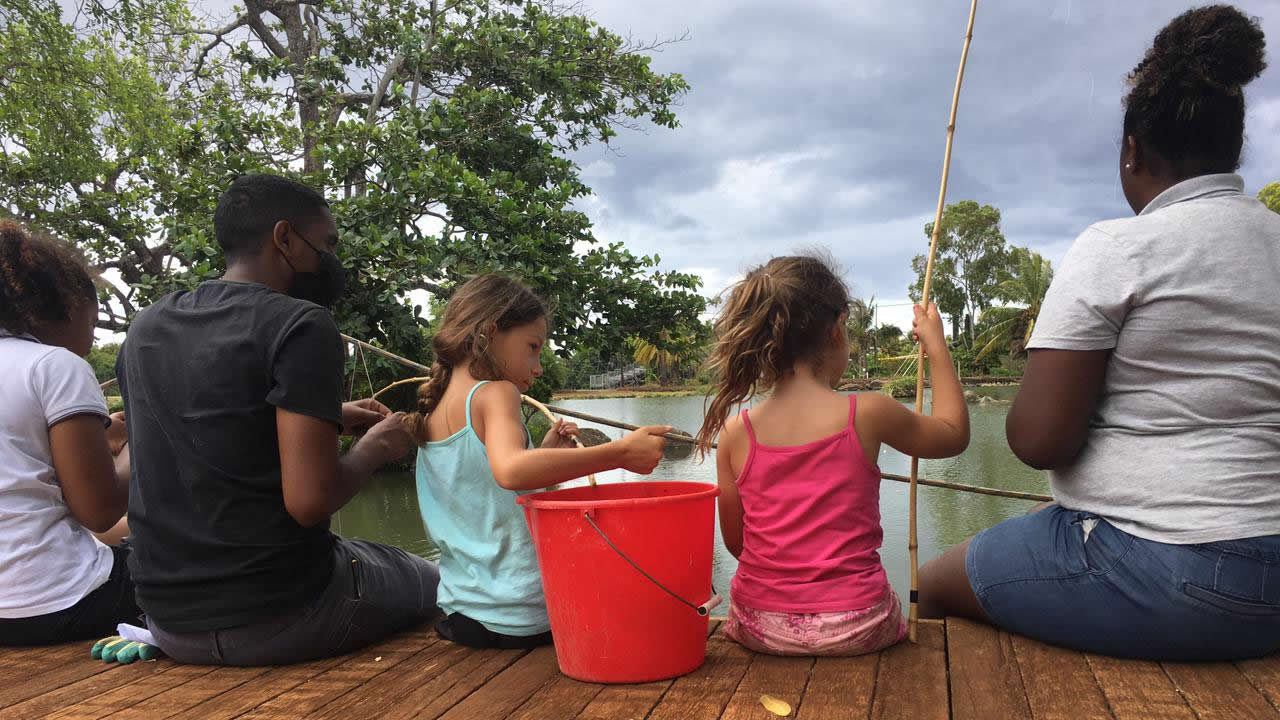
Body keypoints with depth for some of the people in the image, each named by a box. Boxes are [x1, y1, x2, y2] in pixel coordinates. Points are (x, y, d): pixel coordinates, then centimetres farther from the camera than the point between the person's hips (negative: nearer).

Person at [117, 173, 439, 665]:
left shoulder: (146, 328, 6)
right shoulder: (301, 324, -17)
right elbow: (309, 501, -23)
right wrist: (374, 448, -3)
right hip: (280, 618, -7)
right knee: (434, 582, 21)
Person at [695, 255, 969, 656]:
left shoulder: (735, 435, -6)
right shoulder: (868, 415, -11)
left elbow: (736, 542, 4)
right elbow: (954, 434, 10)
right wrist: (936, 346, 17)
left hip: (758, 628, 2)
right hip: (854, 627, -1)